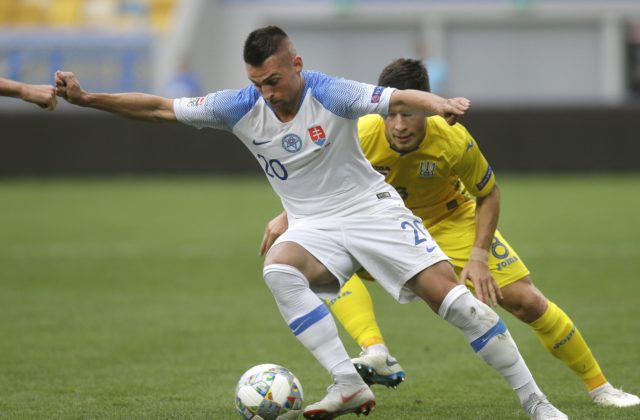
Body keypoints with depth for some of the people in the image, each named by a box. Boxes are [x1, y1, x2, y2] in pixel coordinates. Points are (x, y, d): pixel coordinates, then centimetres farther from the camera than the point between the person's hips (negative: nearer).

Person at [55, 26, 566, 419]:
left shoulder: (331, 95, -19)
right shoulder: (241, 107, -8)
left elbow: (396, 98, -32)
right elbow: (161, 108, -4)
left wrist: (437, 103, -54)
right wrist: (87, 98, -11)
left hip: (372, 210, -3)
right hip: (313, 226, 3)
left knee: (450, 296, -15)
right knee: (278, 269, -32)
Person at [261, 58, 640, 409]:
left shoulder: (453, 140, -31)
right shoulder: (361, 137, -30)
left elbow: (488, 194, -13)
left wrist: (478, 256, -20)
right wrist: (288, 218, -19)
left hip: (451, 221, -1)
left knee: (526, 301, -9)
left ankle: (599, 386, 8)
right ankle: (378, 355, -39)